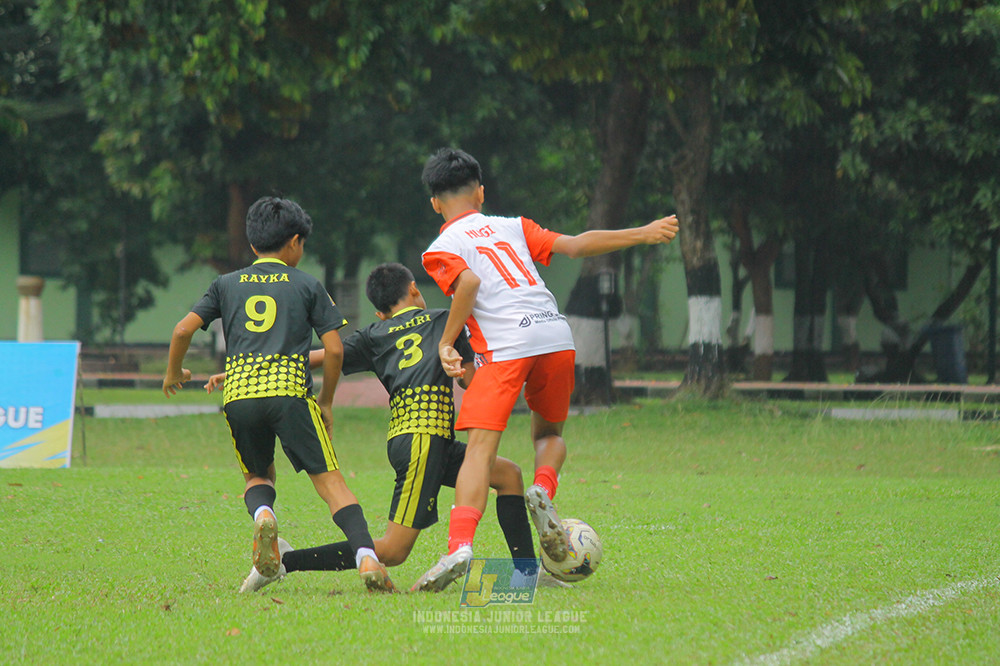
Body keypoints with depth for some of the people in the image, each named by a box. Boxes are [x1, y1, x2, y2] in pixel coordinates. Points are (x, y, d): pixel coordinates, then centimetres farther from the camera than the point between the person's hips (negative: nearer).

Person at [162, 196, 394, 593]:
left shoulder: (227, 284, 21)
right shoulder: (307, 285, 15)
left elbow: (183, 330, 11)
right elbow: (334, 349, 8)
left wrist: (174, 373, 29)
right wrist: (326, 403, 21)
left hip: (238, 395, 2)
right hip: (288, 390, -2)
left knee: (257, 475, 23)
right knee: (328, 478, -1)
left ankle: (262, 515, -13)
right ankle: (366, 556, -21)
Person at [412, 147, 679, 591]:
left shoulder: (440, 249, 11)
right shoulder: (511, 227, 23)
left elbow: (469, 282, -9)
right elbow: (574, 245, 16)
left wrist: (446, 343, -3)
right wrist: (643, 235, 22)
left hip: (506, 347, -4)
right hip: (556, 334, 4)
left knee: (480, 449, -11)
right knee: (549, 433, 26)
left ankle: (460, 546, -29)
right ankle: (543, 490, -6)